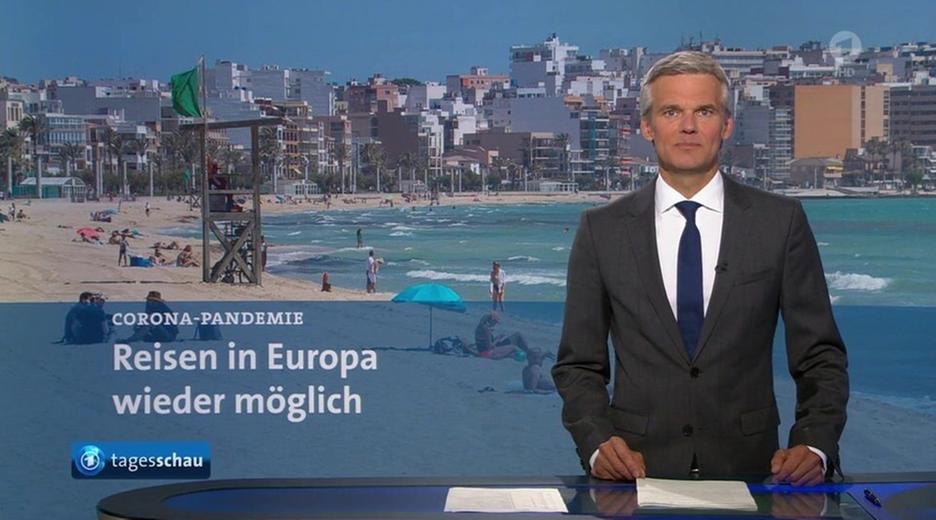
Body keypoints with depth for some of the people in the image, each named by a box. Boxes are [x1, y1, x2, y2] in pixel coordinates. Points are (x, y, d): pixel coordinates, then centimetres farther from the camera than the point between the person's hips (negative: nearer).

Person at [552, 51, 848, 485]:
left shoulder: (780, 222, 4)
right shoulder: (602, 230, 5)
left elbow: (820, 357, 6)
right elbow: (578, 364, 8)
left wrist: (814, 446, -11)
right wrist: (598, 444, -10)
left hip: (749, 474, 0)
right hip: (638, 470, 0)